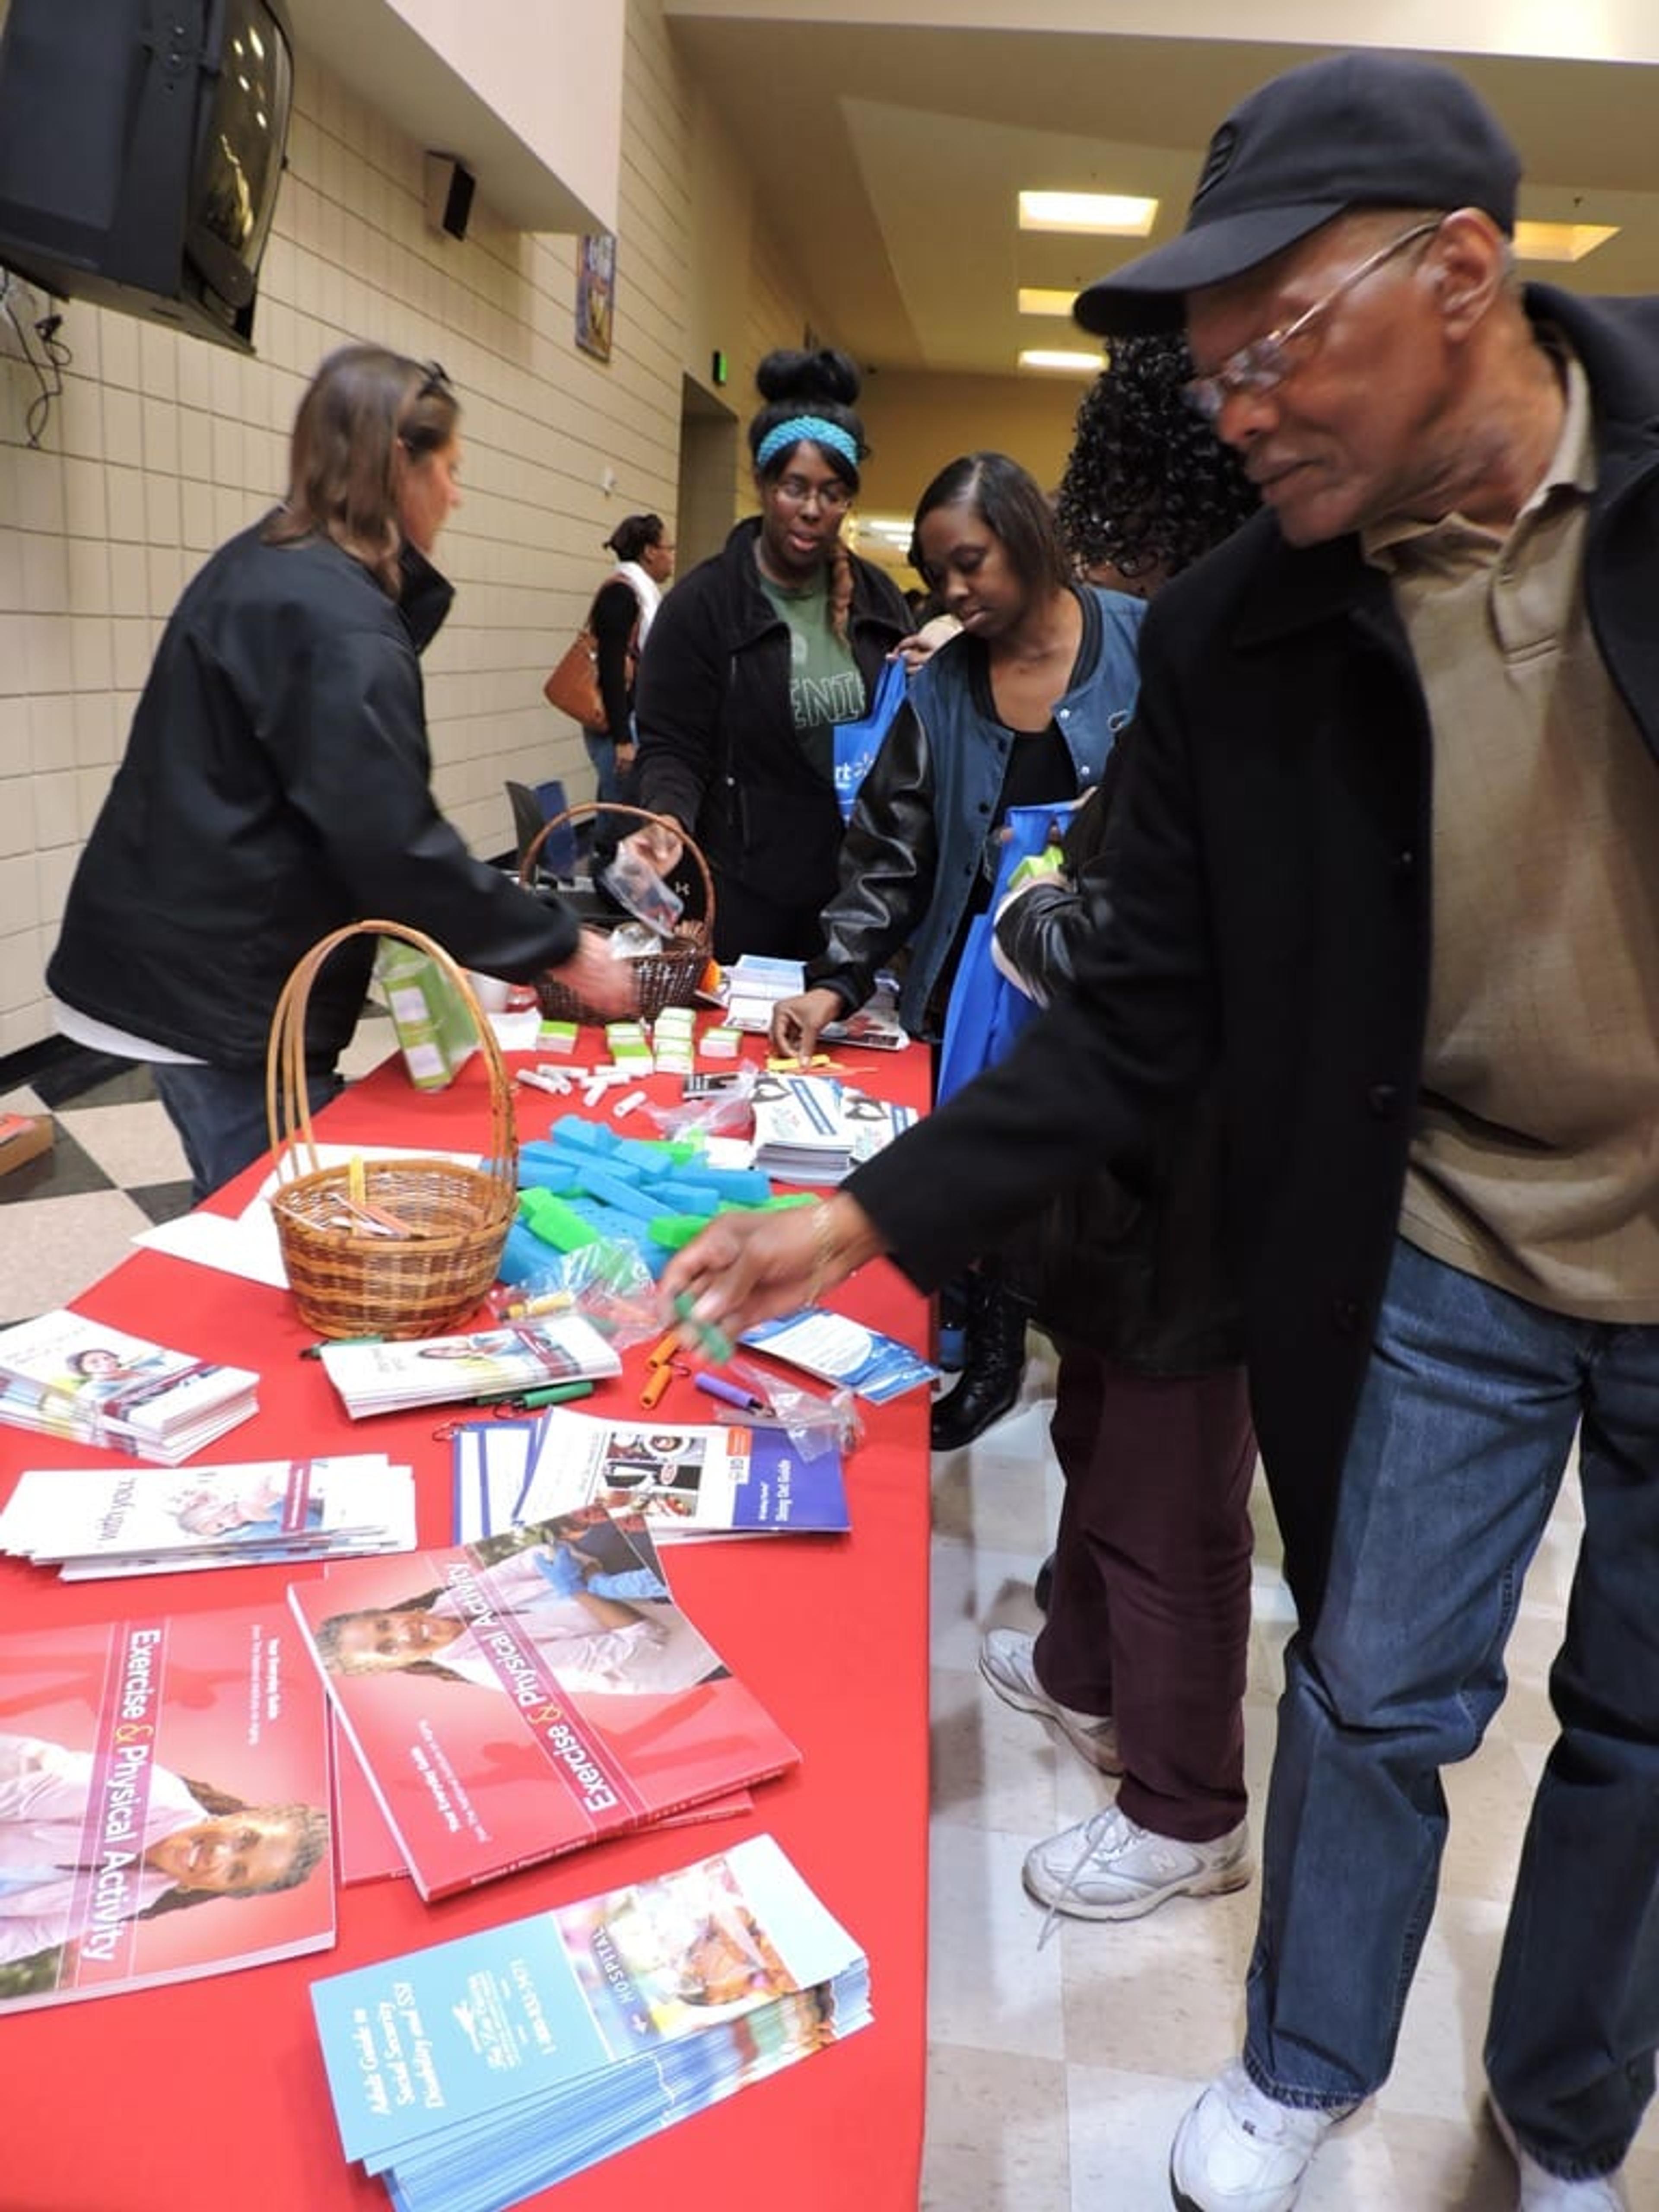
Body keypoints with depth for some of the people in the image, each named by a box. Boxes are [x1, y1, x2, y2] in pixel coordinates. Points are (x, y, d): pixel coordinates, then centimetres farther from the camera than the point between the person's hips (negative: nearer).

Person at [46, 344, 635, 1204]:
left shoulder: (261, 564, 11)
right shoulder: (335, 619, -21)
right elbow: (397, 849, -25)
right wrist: (562, 947, -17)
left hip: (184, 958, 10)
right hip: (228, 992, -10)